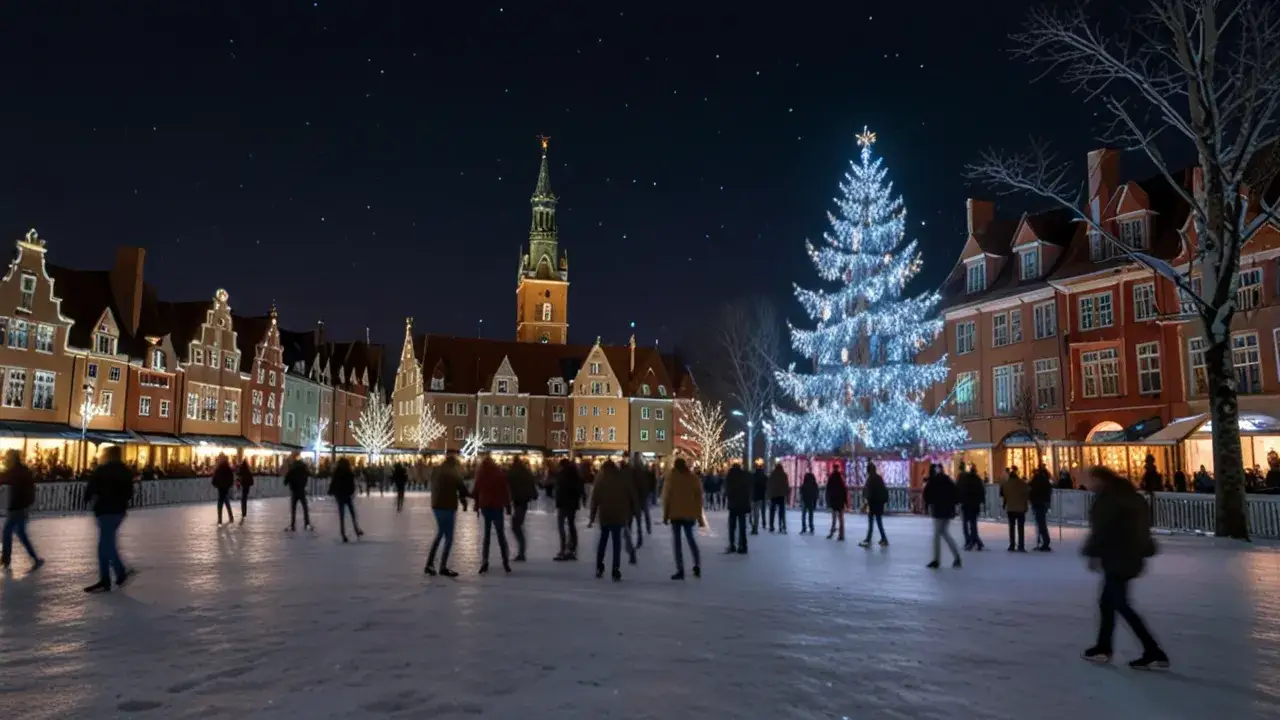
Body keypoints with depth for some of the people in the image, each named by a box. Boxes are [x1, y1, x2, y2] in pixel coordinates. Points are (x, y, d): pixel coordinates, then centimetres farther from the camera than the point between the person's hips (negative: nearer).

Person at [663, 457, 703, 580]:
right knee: (690, 538, 18)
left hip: (675, 513, -3)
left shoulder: (672, 477, -4)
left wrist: (665, 515, 1)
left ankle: (680, 570, -4)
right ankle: (697, 566, 7)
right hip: (690, 513, 3)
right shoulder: (694, 478, 5)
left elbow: (667, 497, -5)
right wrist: (699, 516, 11)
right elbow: (698, 497, 6)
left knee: (677, 541, 0)